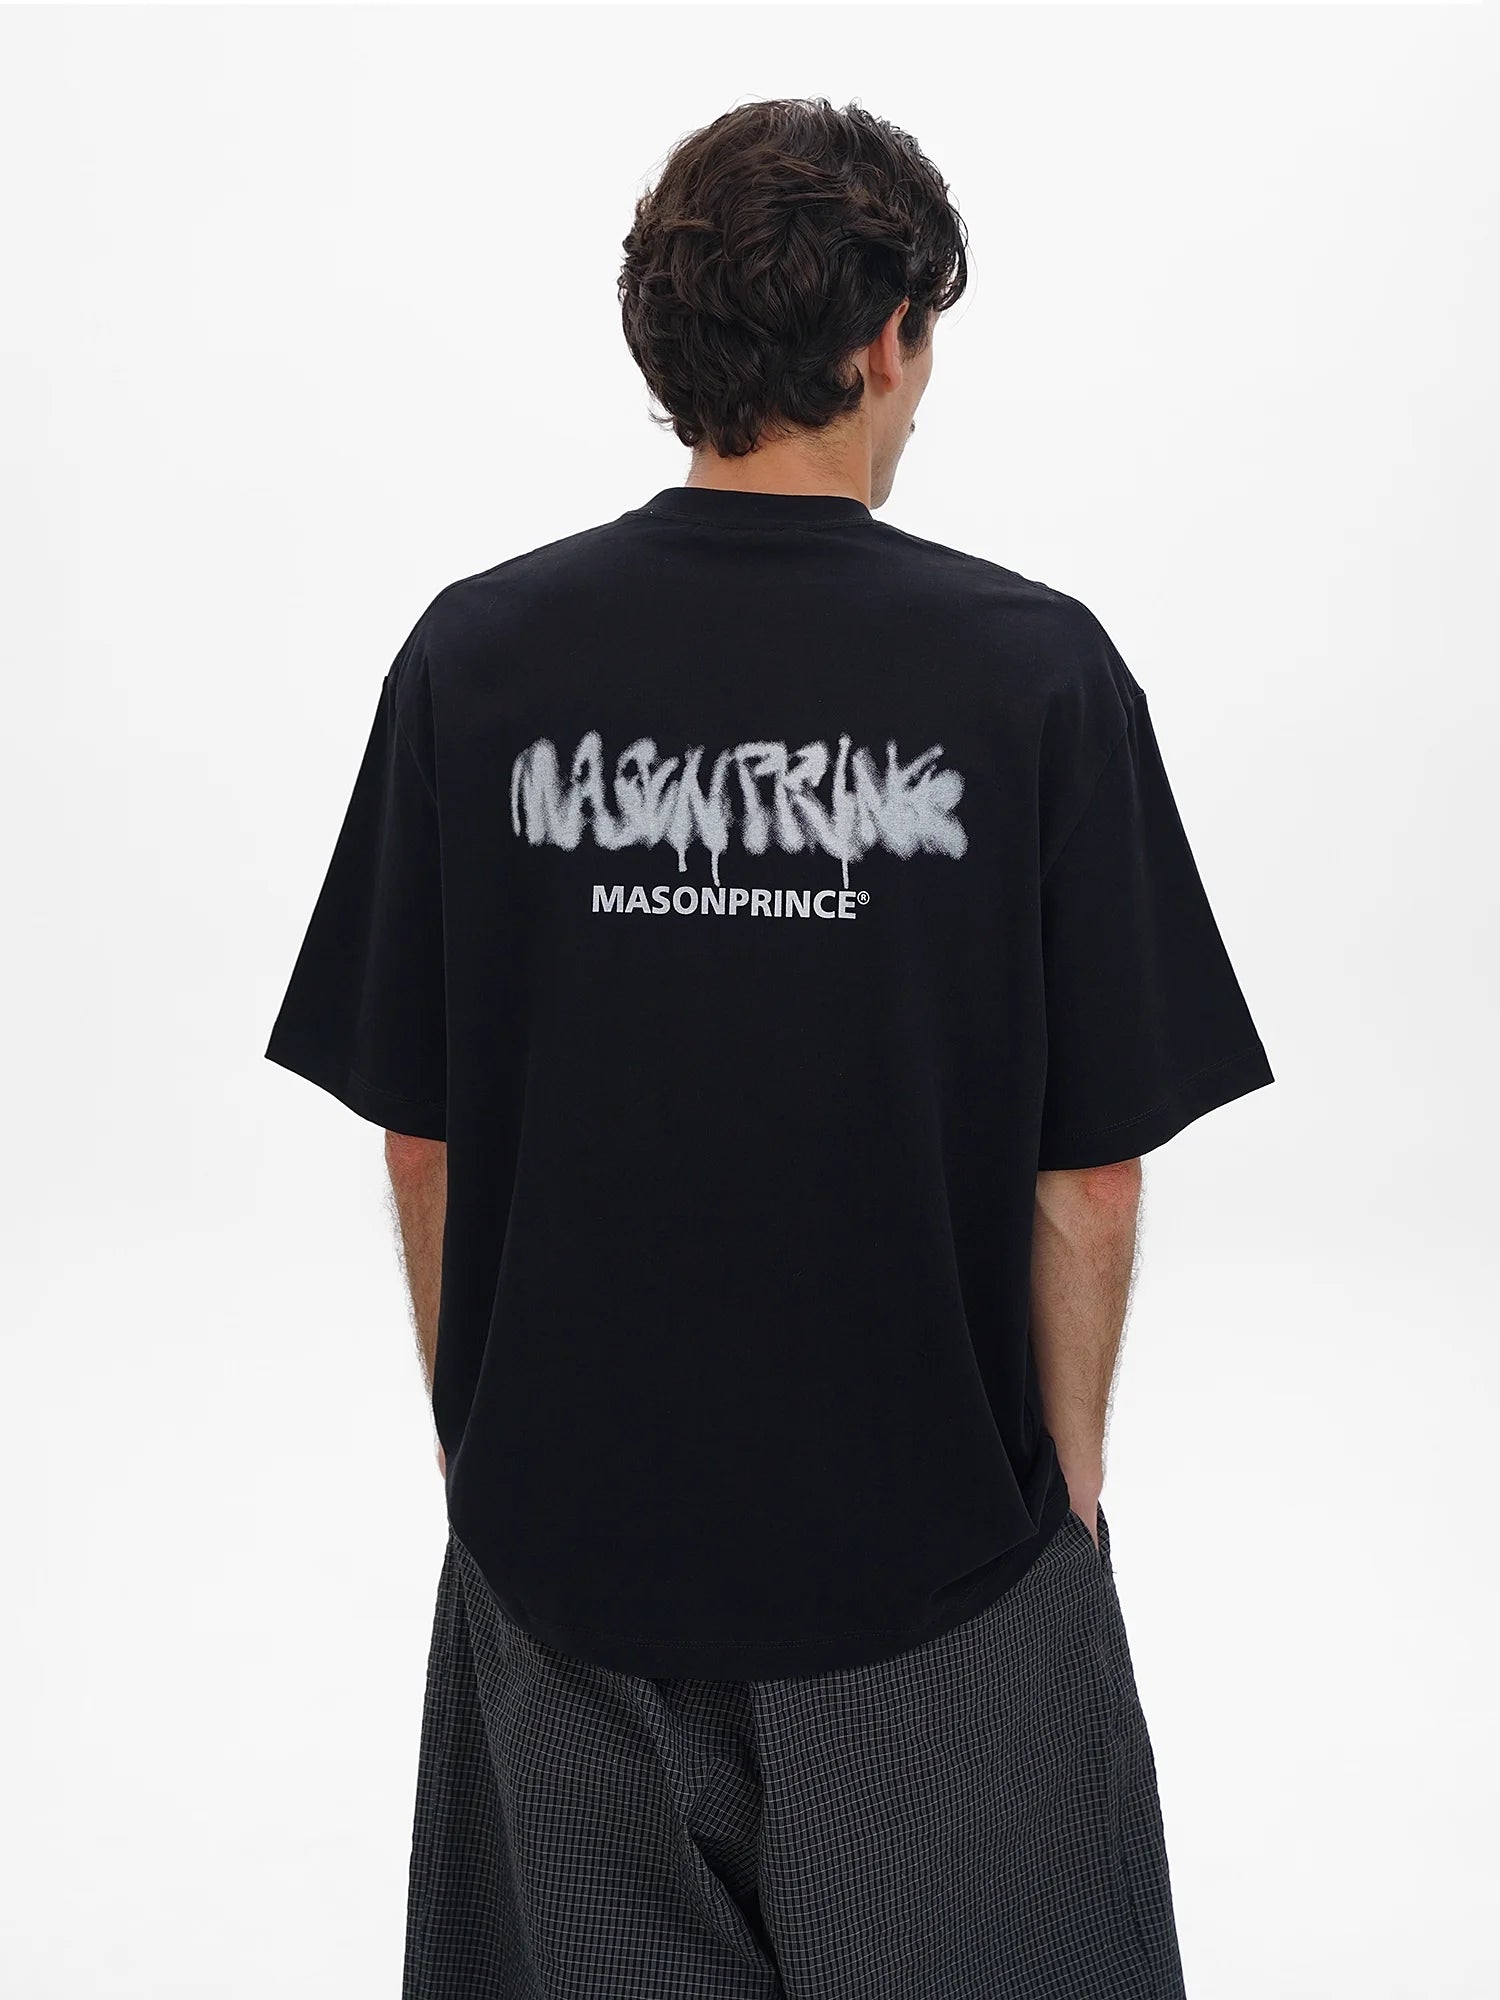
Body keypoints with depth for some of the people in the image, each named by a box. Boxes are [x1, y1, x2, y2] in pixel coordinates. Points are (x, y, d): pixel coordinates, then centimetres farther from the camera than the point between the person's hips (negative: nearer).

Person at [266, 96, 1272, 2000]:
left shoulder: (475, 661, -10)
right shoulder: (1034, 670, -15)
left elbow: (420, 1135, -3)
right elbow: (1088, 1174, -11)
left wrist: (475, 1425, 11)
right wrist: (1066, 1471, 4)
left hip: (563, 1513, 2)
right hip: (927, 1526, -1)